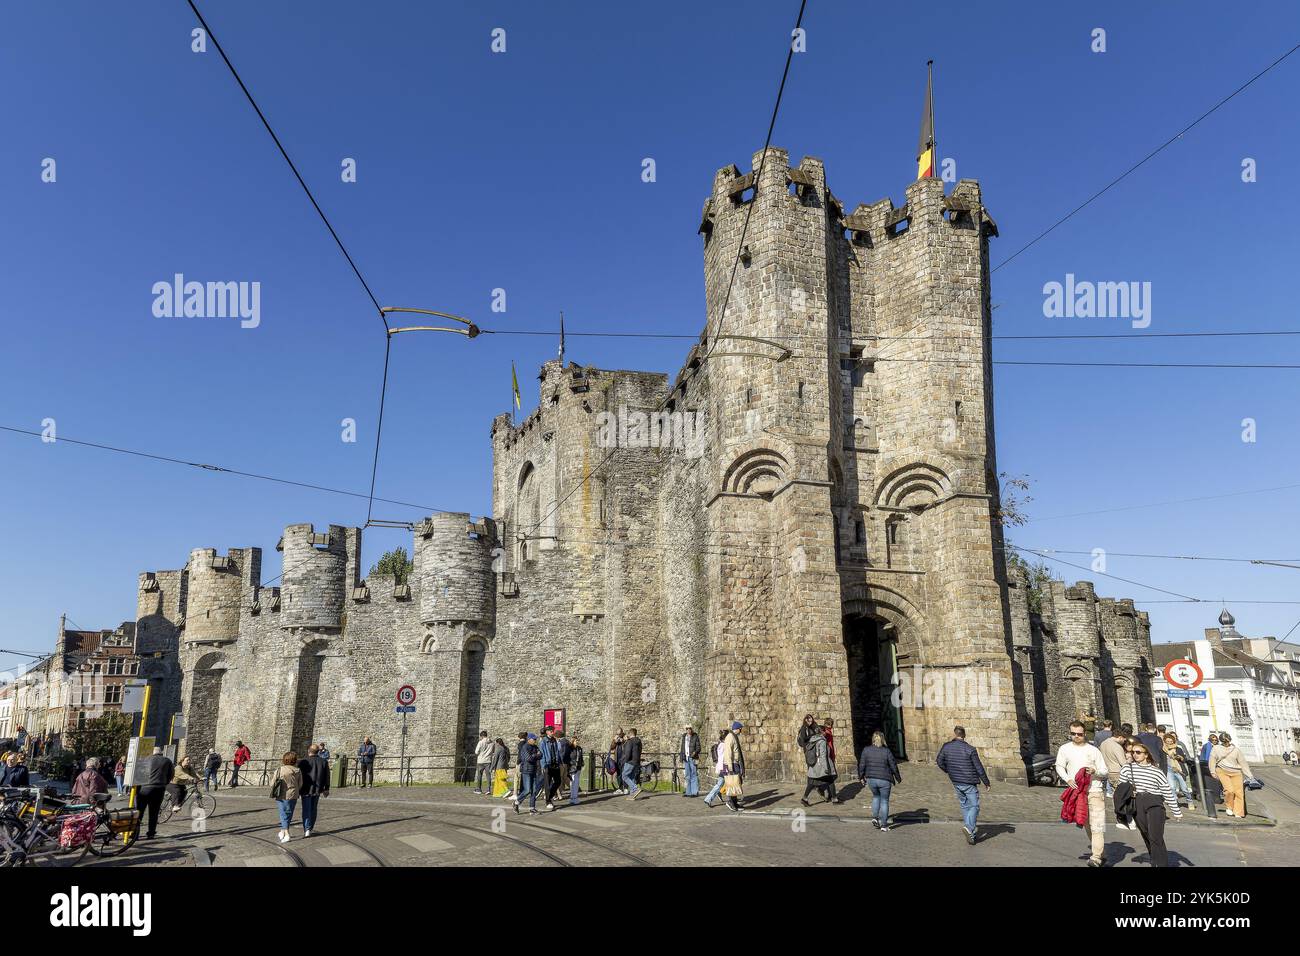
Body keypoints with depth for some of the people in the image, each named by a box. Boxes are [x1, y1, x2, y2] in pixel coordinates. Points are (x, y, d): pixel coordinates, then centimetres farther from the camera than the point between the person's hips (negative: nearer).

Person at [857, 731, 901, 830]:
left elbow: (862, 765, 0)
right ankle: (884, 826, 11)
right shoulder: (887, 751, -9)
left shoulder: (866, 750, -3)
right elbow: (893, 766, -4)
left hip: (871, 780, 2)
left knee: (876, 796, 26)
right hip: (884, 780, -2)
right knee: (884, 801, 10)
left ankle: (875, 817, 13)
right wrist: (898, 778, 11)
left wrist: (861, 777, 14)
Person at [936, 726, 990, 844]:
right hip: (969, 783, -4)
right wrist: (986, 783, 2)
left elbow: (939, 761, 5)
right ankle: (969, 827, -19)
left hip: (956, 782, 4)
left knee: (964, 805, 16)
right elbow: (979, 768, -9)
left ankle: (970, 834, 19)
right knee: (974, 806, 3)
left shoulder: (946, 747, -3)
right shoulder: (970, 750, -14)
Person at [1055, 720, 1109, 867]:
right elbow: (1059, 767, 8)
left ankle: (1096, 857, -16)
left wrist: (1095, 771, -15)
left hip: (1094, 791, -2)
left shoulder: (1093, 750, 4)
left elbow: (1104, 772, 7)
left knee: (1097, 825, -13)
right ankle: (1102, 855, 20)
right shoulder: (1065, 749, 6)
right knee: (1087, 826, 8)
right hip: (1077, 791, 2)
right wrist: (1068, 779, -9)